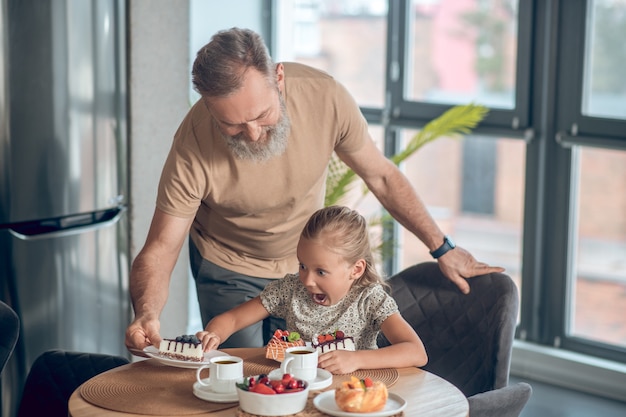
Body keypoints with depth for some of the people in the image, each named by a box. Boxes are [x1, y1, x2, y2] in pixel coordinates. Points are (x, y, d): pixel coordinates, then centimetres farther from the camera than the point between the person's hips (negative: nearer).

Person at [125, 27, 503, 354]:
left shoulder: (325, 96, -27)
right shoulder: (193, 150, -32)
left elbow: (381, 175, -11)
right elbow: (160, 249, -25)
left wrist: (443, 248, -6)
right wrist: (147, 314, -45)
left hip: (306, 261, 2)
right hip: (230, 270, -2)